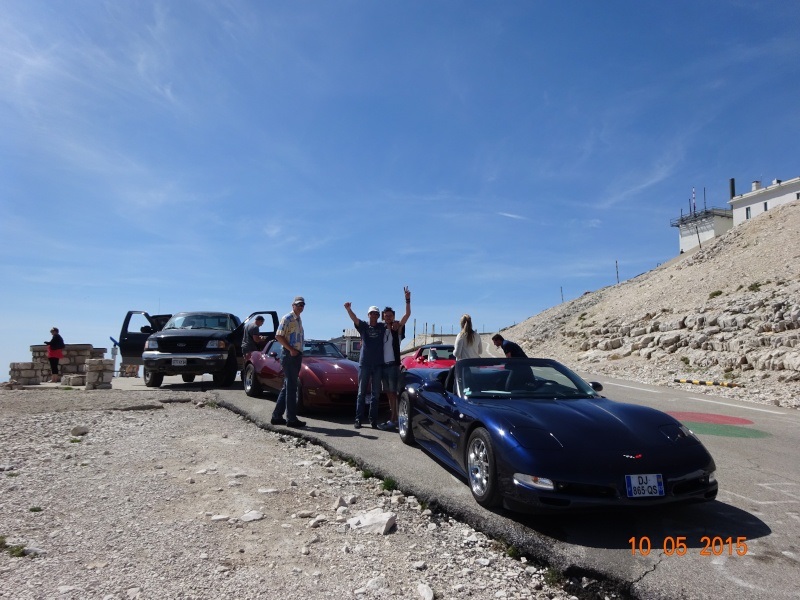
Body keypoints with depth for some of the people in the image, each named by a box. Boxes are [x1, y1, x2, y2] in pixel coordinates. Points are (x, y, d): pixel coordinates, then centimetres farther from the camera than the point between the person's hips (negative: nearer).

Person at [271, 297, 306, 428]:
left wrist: (299, 352, 12)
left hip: (297, 355, 9)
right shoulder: (287, 318, -7)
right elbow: (278, 336, -15)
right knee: (291, 387, -6)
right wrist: (291, 350, -19)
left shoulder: (299, 320, 19)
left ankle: (277, 416, 18)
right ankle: (291, 419, -2)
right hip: (289, 355, -9)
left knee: (287, 387, 11)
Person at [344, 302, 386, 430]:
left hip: (378, 364, 1)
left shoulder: (383, 327, 8)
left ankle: (373, 419, 10)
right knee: (361, 392, 3)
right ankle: (358, 419, 7)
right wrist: (348, 309, -34)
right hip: (364, 363, -1)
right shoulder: (363, 326, 3)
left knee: (375, 393, 5)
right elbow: (354, 319, -15)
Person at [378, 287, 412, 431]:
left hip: (393, 364, -6)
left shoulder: (397, 329, -1)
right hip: (383, 365, 6)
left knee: (393, 393, -8)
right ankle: (393, 418, 17)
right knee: (389, 393, 10)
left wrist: (407, 299, -21)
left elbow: (408, 314, -13)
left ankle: (393, 421, -9)